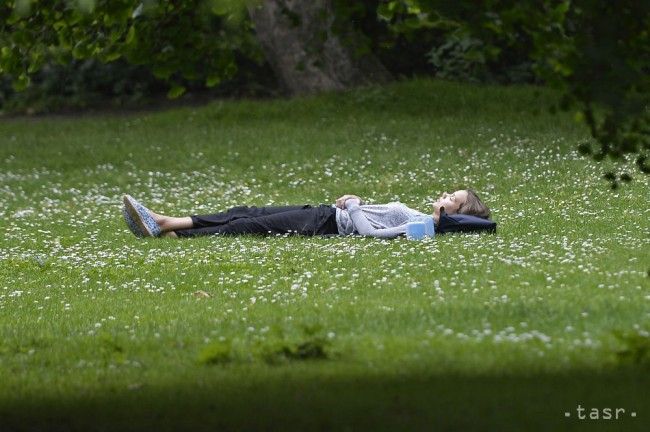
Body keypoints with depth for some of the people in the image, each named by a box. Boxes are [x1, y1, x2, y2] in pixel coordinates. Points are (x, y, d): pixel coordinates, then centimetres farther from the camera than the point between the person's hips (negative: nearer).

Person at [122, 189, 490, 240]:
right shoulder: (419, 217, 14)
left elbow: (370, 231, -24)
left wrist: (353, 207, -10)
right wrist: (357, 204, 11)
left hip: (327, 225, -9)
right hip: (327, 216, 9)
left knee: (249, 225, -12)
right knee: (244, 213, 1)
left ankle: (169, 234, -13)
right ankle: (166, 223, -4)